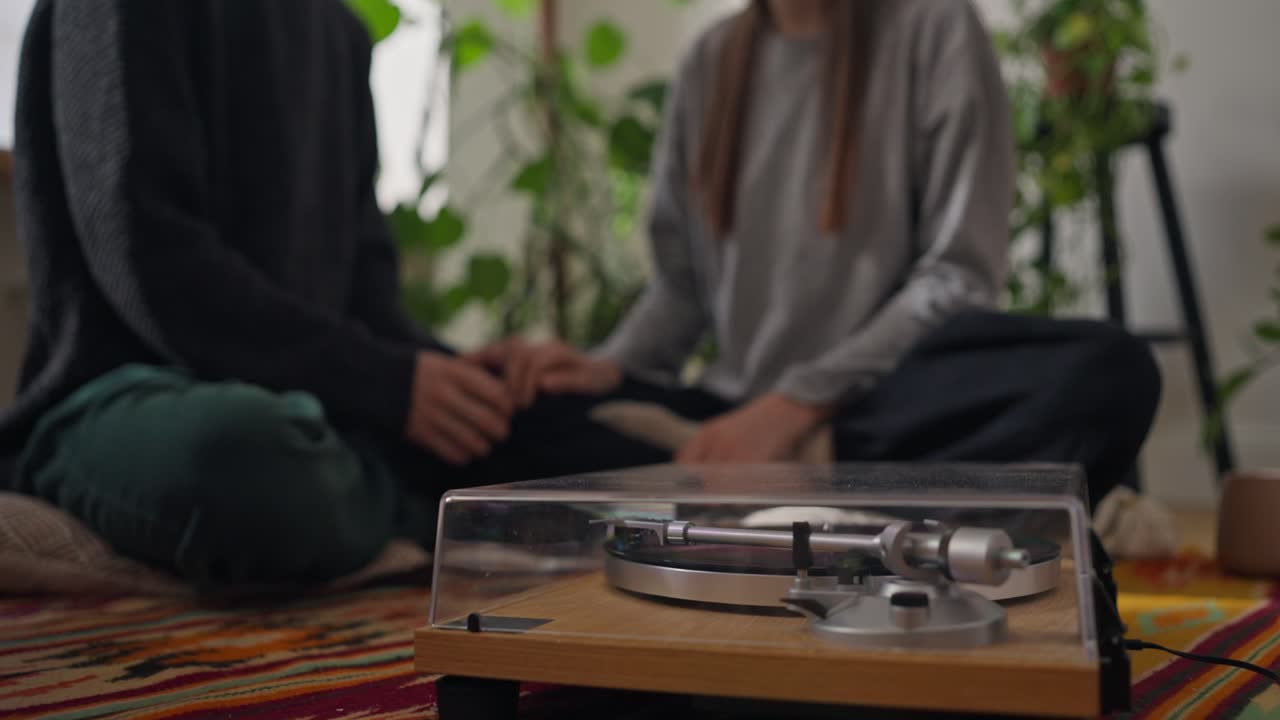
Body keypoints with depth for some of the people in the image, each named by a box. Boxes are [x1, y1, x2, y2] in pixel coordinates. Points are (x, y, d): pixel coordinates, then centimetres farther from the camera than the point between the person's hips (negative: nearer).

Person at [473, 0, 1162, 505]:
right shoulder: (710, 61, 13)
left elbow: (960, 277, -7)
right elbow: (682, 281, 13)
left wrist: (800, 402, -19)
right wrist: (612, 365, -8)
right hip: (738, 414, 4)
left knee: (1108, 371, -33)